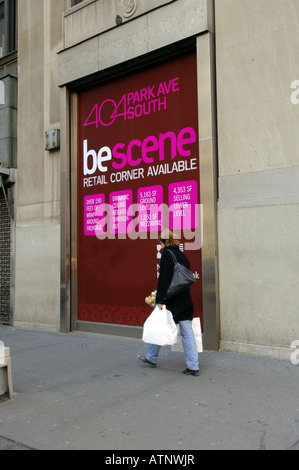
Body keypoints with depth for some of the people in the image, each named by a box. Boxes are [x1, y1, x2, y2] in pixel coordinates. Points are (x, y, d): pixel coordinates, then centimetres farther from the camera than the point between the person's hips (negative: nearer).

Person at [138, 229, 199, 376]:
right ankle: (193, 367, 9)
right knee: (187, 333, 7)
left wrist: (160, 299, -18)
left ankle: (151, 358, 29)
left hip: (172, 301, -7)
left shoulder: (167, 253, -10)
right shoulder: (182, 255, 12)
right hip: (185, 300, 7)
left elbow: (164, 277, -18)